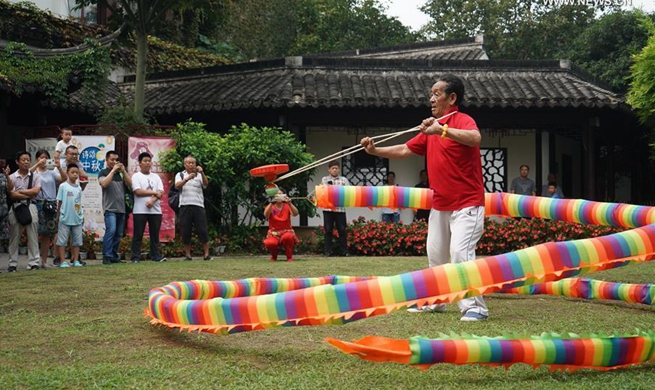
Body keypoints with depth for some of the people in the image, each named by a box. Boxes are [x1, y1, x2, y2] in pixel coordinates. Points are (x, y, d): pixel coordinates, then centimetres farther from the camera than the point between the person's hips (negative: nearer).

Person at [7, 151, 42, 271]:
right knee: (14, 237, 3)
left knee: (33, 237, -1)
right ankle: (12, 264, 7)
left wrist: (20, 191, -5)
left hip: (31, 207, 0)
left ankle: (34, 263, 2)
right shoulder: (12, 177, 4)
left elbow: (36, 191, -7)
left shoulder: (35, 176, 8)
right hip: (16, 207, 0)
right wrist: (29, 194, -8)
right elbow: (12, 195, -8)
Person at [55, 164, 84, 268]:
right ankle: (63, 261, 3)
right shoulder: (63, 186, -4)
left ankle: (76, 260, 14)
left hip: (77, 219, 4)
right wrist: (58, 216, -2)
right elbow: (59, 202, -2)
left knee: (77, 240, 8)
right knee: (62, 240, -1)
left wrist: (81, 215, 11)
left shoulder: (79, 188, 8)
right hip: (65, 219, -4)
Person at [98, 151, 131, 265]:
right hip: (110, 208, -6)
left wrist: (123, 170, -2)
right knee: (111, 230, -20)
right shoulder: (103, 173, 4)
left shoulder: (120, 173, 17)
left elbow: (130, 184, 5)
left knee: (119, 234, 6)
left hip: (121, 208, 6)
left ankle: (114, 256, 13)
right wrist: (113, 170, -10)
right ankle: (106, 256, -18)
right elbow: (104, 184, -16)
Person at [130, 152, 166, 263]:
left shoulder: (156, 177, 15)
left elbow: (161, 192, 4)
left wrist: (152, 200, -15)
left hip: (155, 210, 4)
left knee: (155, 234, 4)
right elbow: (138, 191, -11)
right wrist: (154, 193, -6)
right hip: (140, 210, -4)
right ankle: (135, 257, 0)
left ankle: (156, 256, 7)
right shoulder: (136, 176, 2)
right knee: (138, 235, -2)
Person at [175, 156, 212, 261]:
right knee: (185, 232, 2)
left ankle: (206, 254, 0)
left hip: (198, 206, 0)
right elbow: (177, 185, -9)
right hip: (184, 206, 0)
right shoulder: (180, 175, 11)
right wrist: (187, 178, -28)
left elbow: (206, 184, -7)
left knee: (203, 230, -4)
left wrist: (202, 173, -25)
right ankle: (188, 255, 8)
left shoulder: (199, 175, 12)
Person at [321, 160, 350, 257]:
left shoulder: (344, 180, 10)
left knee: (342, 230, 1)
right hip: (328, 208, 0)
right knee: (328, 230, 2)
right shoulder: (324, 179, 11)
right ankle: (328, 251, 7)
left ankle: (344, 251, 7)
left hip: (340, 208, 0)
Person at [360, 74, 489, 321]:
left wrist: (442, 129, -44)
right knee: (435, 254, 15)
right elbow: (405, 150, 19)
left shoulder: (462, 121, -14)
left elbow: (475, 138, -37)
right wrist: (375, 151, 9)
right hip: (439, 205, 9)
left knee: (460, 252, -17)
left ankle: (475, 307, -10)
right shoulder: (430, 129, 13)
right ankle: (433, 301, 28)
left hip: (466, 204, -9)